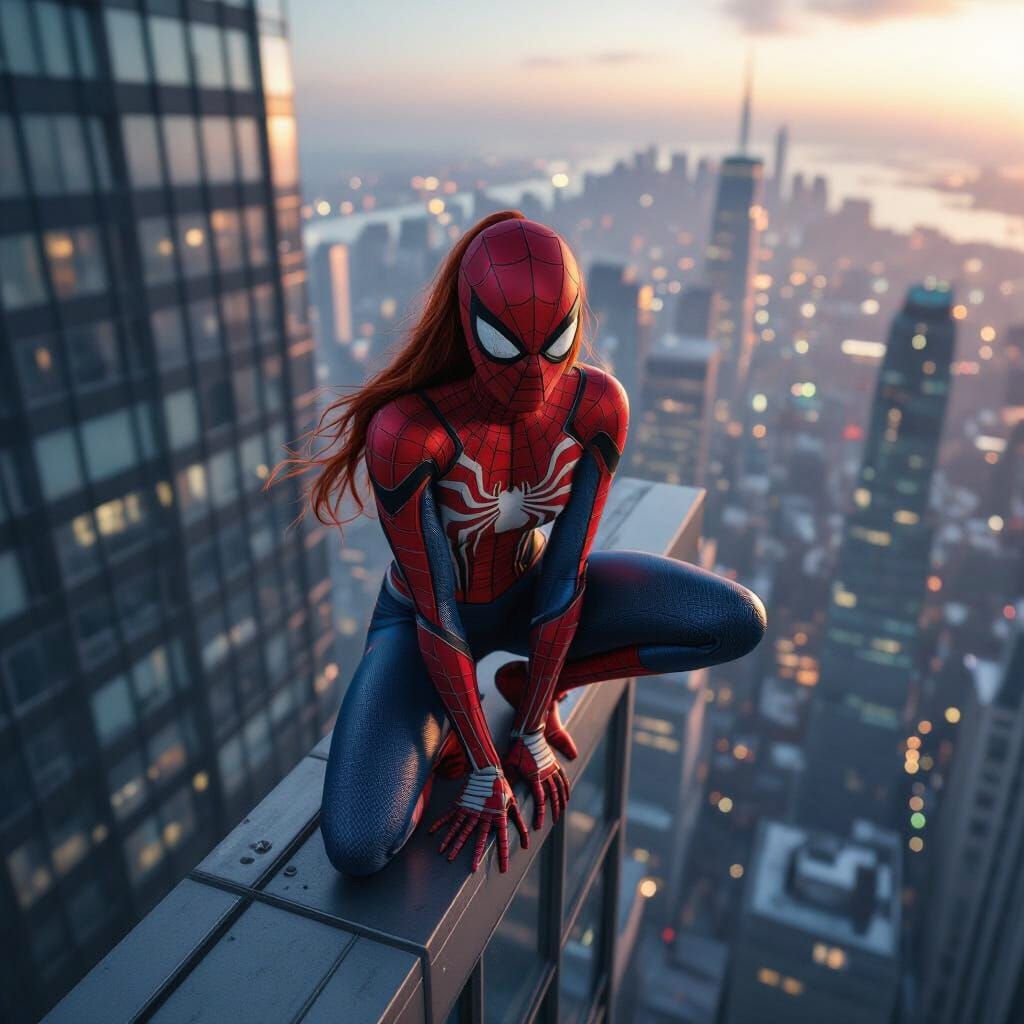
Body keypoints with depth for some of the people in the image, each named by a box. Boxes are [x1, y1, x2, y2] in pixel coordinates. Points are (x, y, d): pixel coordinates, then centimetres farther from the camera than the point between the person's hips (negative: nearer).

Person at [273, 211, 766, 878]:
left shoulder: (598, 405, -23)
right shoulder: (405, 432, -35)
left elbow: (566, 577, -17)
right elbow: (438, 616, -26)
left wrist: (531, 733, -11)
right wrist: (485, 771, -15)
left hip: (527, 595, 4)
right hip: (427, 622, -3)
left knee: (742, 625, -10)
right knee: (357, 848, -24)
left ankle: (531, 681, 5)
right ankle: (438, 724, 8)